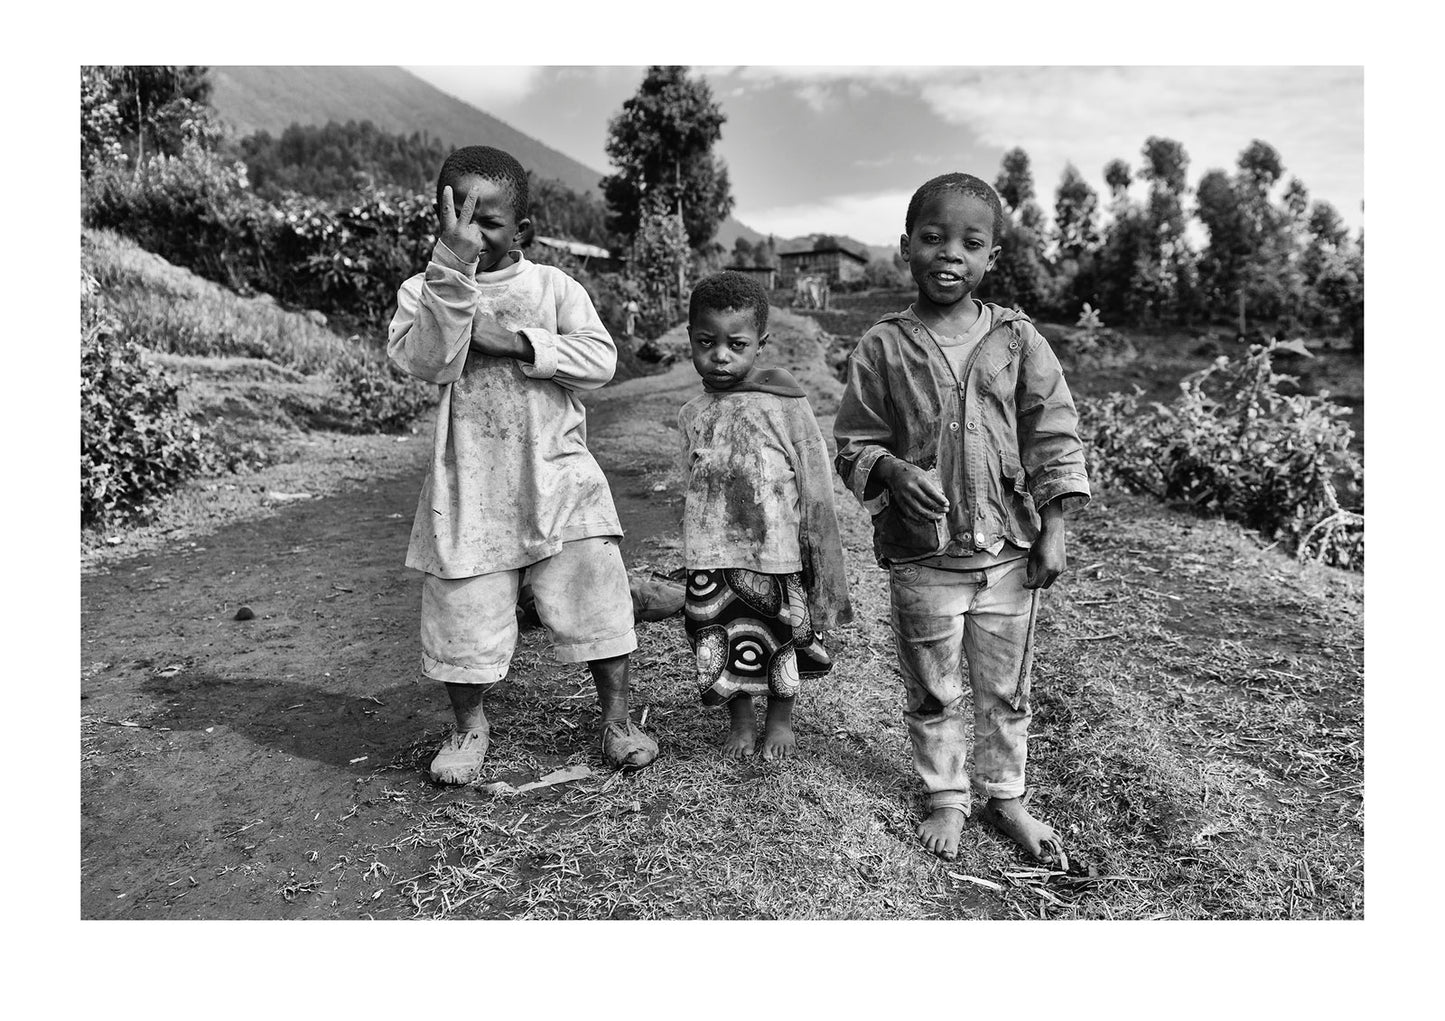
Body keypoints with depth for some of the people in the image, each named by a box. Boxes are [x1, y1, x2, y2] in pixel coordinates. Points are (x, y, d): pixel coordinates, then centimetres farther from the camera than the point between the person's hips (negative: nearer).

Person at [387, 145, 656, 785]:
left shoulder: (554, 286, 6)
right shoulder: (424, 291, 4)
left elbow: (600, 359, -6)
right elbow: (428, 361, -15)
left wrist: (513, 339, -15)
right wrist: (453, 270, -24)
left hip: (559, 477, 0)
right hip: (467, 487, 0)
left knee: (594, 601, 1)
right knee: (465, 618, 6)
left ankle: (616, 719, 21)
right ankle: (469, 727, 31)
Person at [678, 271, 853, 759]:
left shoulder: (785, 406, -10)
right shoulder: (693, 414, 2)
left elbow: (814, 485, -6)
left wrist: (818, 558, -4)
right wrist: (696, 551, 14)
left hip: (776, 554, -3)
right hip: (713, 559, 3)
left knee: (782, 639, 14)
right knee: (723, 641, 12)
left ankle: (780, 720, 37)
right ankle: (741, 722, 35)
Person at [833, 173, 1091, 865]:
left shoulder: (1016, 338, -1)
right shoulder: (881, 348, -4)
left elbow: (1054, 434, 3)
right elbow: (854, 444, 1)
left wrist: (1053, 530, -1)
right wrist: (893, 472, -20)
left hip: (1010, 550, 2)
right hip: (922, 556, -1)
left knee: (1006, 689, 16)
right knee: (932, 691, 13)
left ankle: (1005, 798, 36)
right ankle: (946, 799, 34)